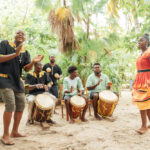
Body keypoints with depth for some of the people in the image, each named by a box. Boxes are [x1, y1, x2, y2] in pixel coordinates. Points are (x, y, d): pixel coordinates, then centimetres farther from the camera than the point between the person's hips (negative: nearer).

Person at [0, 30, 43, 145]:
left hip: (17, 81, 7)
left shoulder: (25, 52, 11)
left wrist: (33, 61, -18)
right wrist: (15, 54, -23)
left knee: (21, 106, 7)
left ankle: (15, 132, 23)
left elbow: (27, 69, 3)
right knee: (10, 105, -19)